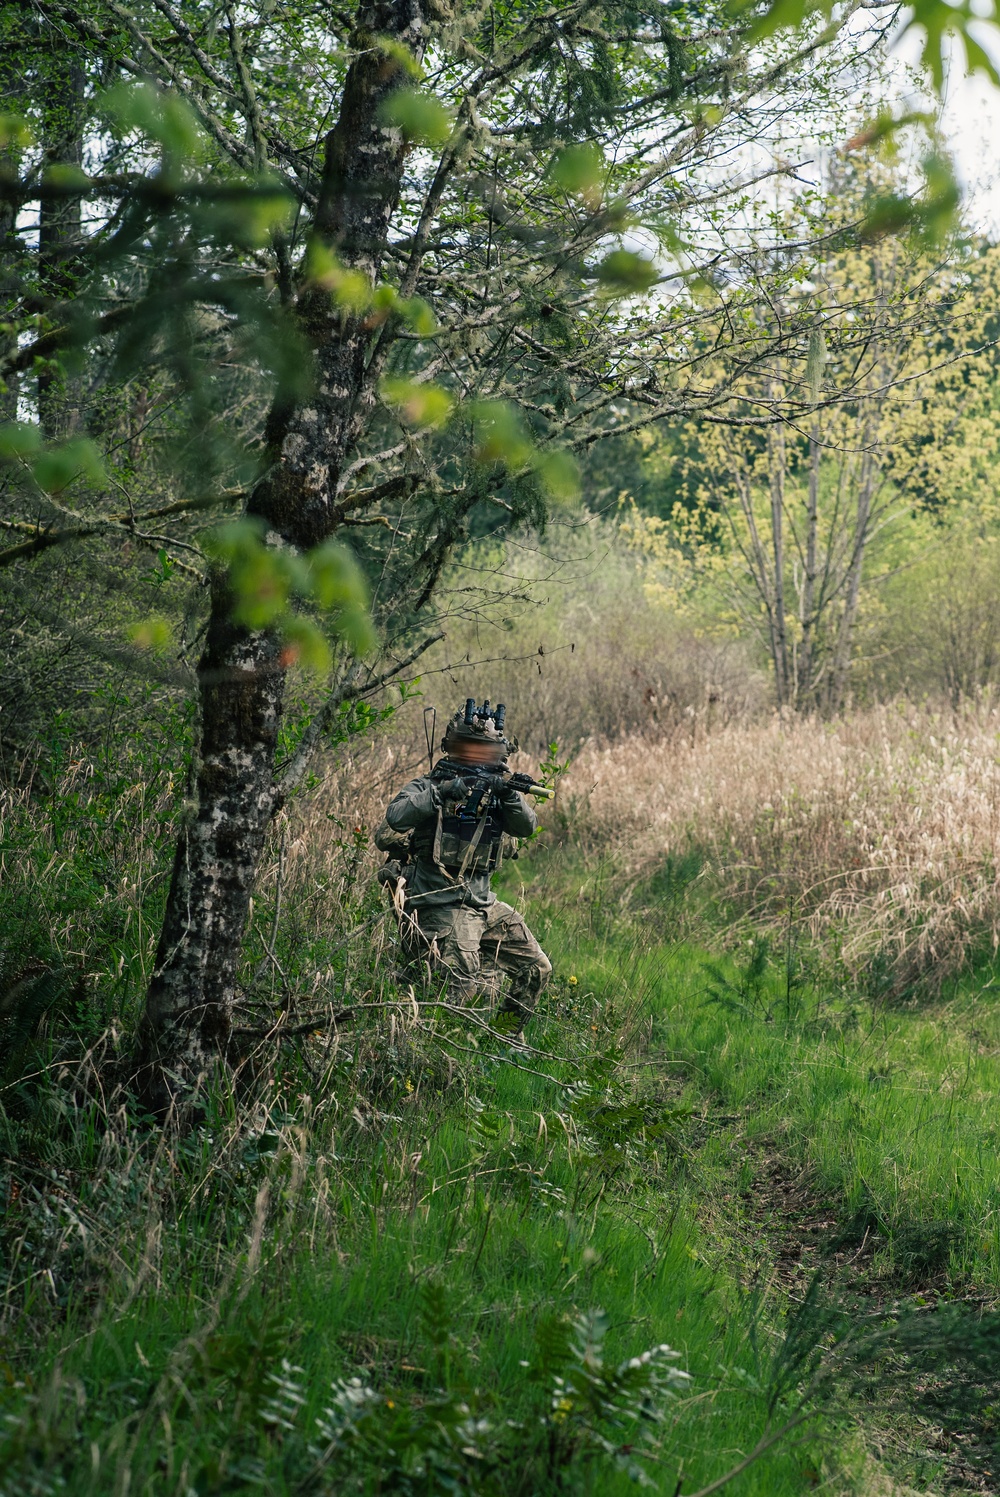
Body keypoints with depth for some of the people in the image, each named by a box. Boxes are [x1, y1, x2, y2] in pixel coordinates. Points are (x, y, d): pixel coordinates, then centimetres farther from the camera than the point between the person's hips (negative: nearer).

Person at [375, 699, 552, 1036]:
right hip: (440, 906, -6)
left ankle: (503, 1037, 23)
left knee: (536, 969, 7)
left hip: (484, 905, 6)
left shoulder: (494, 790, 10)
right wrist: (442, 791, -33)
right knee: (464, 987, -20)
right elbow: (396, 817, -24)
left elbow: (526, 826, -6)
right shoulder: (428, 786, -4)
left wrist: (509, 795, -25)